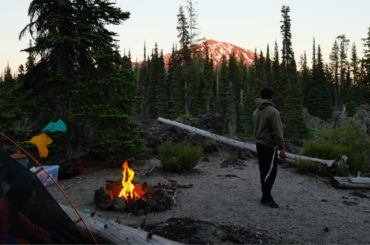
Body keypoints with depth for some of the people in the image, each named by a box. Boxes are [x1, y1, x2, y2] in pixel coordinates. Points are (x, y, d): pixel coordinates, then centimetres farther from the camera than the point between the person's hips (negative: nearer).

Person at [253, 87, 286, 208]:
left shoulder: (256, 111, 9)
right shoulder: (273, 112, -17)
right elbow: (277, 132, -19)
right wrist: (282, 148, -15)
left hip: (259, 144, 8)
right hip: (269, 145, -8)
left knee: (264, 170, 13)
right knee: (271, 171, -4)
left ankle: (266, 195, 19)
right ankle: (266, 197, -3)